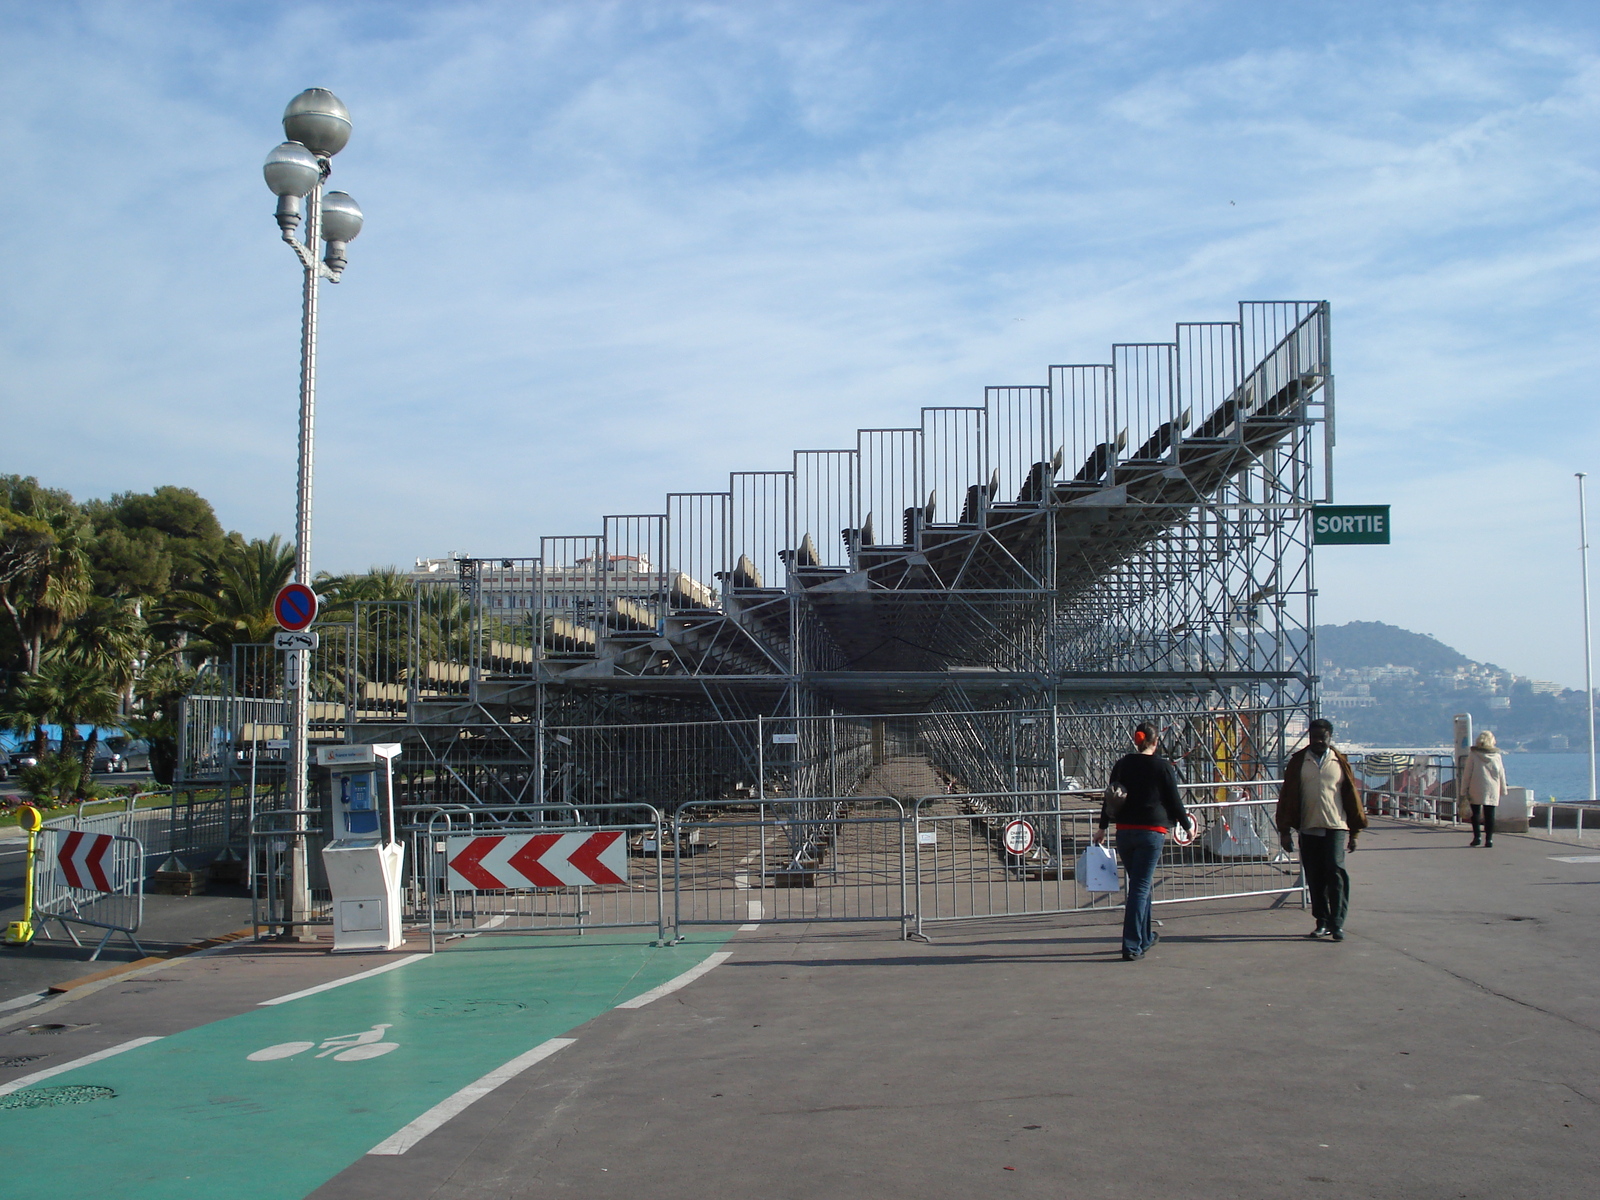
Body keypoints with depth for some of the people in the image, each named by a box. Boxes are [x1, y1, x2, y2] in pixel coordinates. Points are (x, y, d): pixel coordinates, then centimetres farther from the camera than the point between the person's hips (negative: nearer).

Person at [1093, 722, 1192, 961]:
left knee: (1139, 884, 19)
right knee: (1140, 887, -4)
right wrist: (1188, 825, 15)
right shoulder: (1162, 766, -5)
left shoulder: (1122, 764, 6)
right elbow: (1174, 801, -1)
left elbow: (1109, 799, 10)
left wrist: (1102, 828, 19)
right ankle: (1131, 946, -8)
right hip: (1151, 833, -4)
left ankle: (1145, 937, 32)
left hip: (1124, 832, 4)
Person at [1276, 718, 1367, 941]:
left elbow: (1352, 795, 10)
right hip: (1308, 829, 1)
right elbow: (1287, 795, 5)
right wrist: (1285, 829, 0)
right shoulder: (1298, 761, 6)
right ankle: (1323, 923, 14)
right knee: (1315, 879, 4)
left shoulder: (1340, 762, 7)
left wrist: (1354, 831, 8)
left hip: (1336, 828, -1)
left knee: (1335, 871, -14)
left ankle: (1337, 923, -9)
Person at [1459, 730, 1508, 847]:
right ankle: (1489, 839, 1)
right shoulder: (1497, 756, 4)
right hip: (1492, 790, 2)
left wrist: (1464, 790, 1)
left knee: (1475, 813, 7)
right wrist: (1503, 790, 16)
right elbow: (1501, 774, 8)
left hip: (1476, 789, -2)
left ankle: (1477, 837, -1)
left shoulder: (1473, 755, -3)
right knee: (1490, 815, 4)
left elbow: (1467, 774, -3)